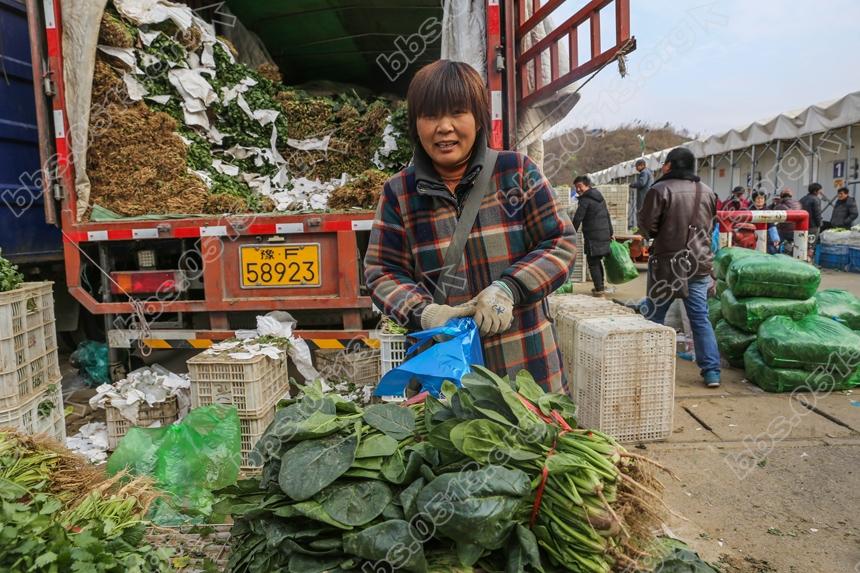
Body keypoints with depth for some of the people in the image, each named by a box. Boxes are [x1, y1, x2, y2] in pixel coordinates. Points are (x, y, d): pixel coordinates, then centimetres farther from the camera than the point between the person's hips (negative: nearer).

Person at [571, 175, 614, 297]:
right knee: (597, 260, 20)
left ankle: (599, 289, -6)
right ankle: (601, 285, 30)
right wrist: (610, 233, 29)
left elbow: (577, 218, -13)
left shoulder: (585, 200, -9)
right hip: (604, 234, 9)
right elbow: (607, 215, 23)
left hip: (593, 236, -9)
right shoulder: (600, 197, 18)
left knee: (593, 262, -3)